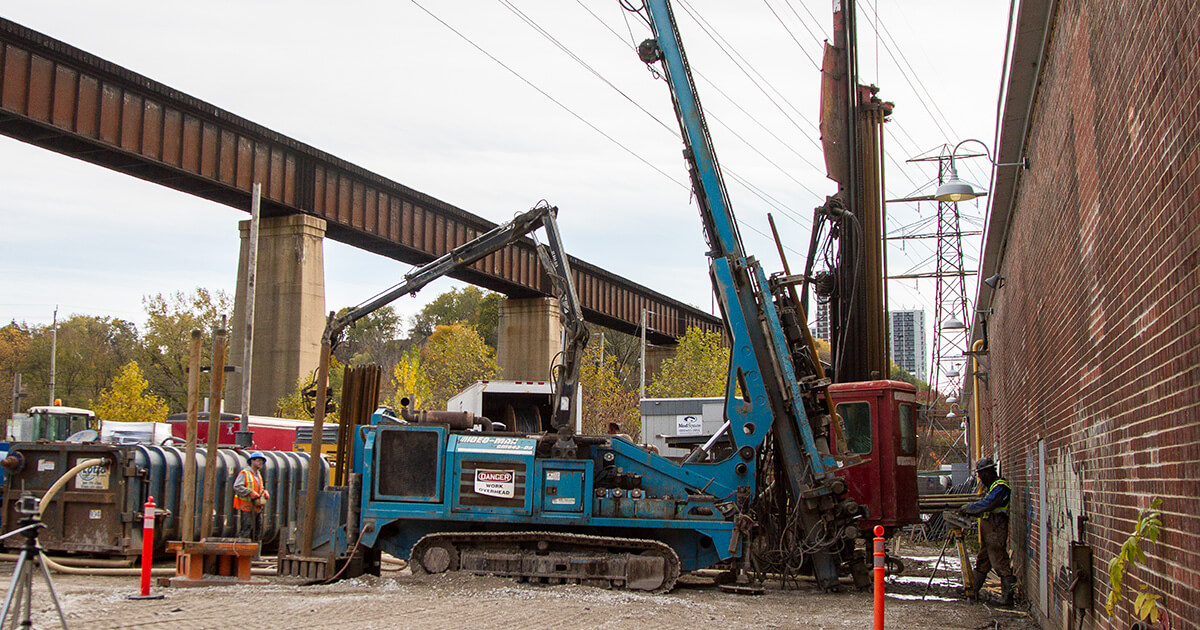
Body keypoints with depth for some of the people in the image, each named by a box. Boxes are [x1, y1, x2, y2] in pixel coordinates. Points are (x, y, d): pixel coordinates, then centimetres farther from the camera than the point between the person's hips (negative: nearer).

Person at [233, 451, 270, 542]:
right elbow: (237, 487, -18)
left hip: (257, 508, 8)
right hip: (246, 508, -8)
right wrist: (250, 492, -24)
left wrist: (264, 492, 7)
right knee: (245, 530, -11)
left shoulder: (258, 474, 18)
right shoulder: (244, 473, -7)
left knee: (258, 530, 9)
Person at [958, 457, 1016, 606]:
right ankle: (973, 591, 18)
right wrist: (970, 512, 12)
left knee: (999, 562, -10)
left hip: (996, 530, -11)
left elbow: (986, 504, -21)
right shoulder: (993, 486, 21)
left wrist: (967, 508, -10)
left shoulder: (1000, 486, -13)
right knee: (982, 561, 13)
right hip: (988, 529, 11)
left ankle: (1007, 596, -7)